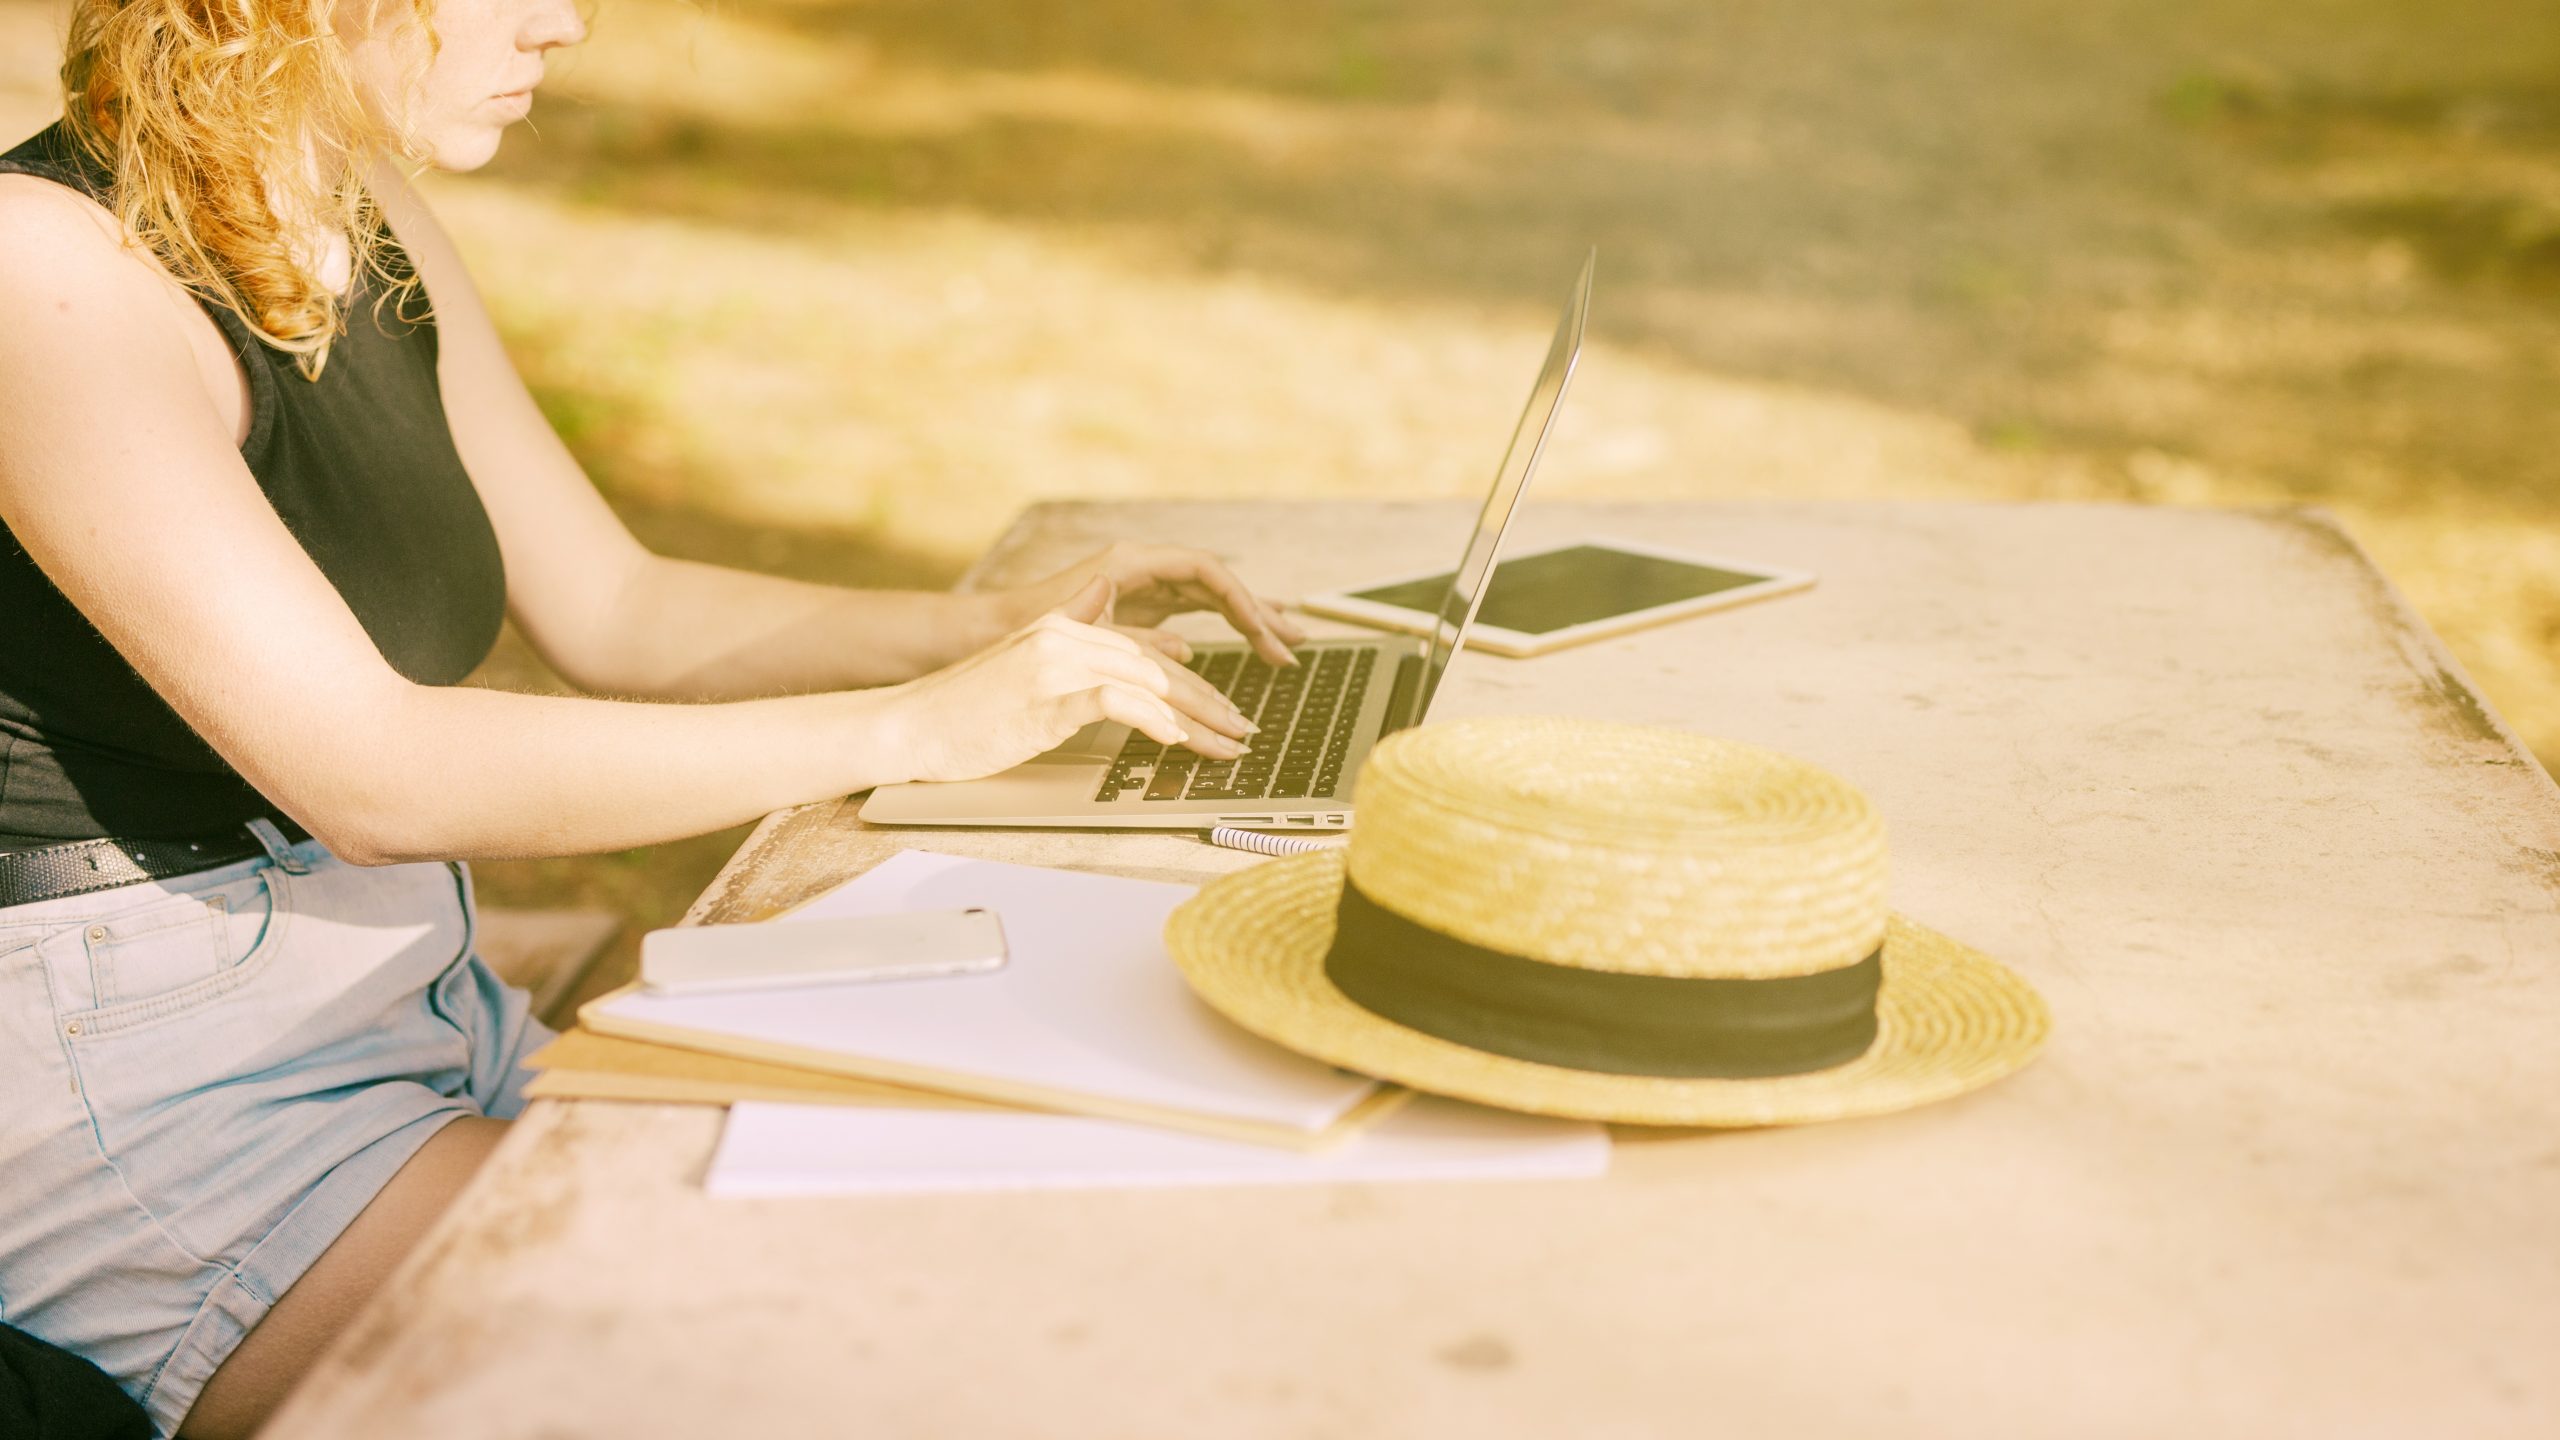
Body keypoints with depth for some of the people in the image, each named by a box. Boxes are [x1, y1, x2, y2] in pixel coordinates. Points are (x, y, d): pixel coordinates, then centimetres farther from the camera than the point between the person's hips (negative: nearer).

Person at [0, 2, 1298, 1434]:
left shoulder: (370, 229, 7)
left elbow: (617, 608, 15)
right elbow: (368, 769, -26)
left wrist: (997, 622, 1)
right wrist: (912, 727, -26)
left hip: (425, 992, 8)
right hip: (138, 1074, -8)